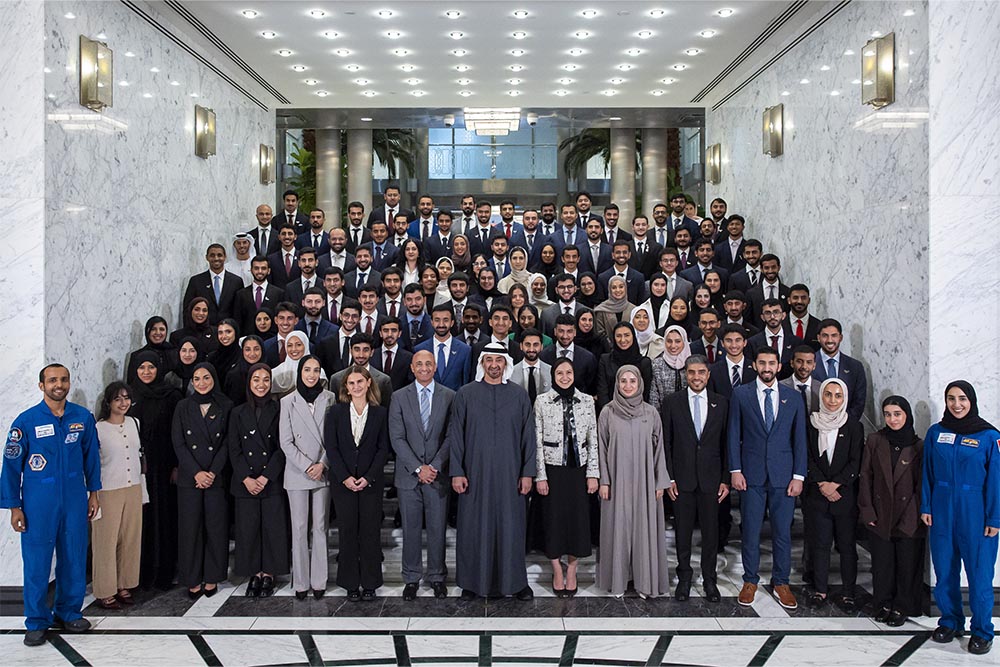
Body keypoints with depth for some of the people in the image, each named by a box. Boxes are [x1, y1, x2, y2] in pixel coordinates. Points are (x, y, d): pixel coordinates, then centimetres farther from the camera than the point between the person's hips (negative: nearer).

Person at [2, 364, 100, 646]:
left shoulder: (83, 418, 1)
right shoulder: (26, 421, -7)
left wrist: (94, 492, 12)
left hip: (75, 501, 3)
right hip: (38, 503, -2)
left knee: (74, 559, 10)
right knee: (37, 562, 3)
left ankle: (69, 612, 27)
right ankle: (37, 621, 19)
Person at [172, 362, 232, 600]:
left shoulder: (226, 407, 4)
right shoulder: (183, 407, 6)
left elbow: (227, 444, 0)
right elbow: (178, 443, 1)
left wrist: (213, 472, -10)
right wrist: (196, 472, -9)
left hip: (217, 476, -1)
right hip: (189, 477, 1)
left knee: (216, 526, 2)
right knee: (190, 526, 2)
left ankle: (212, 577, 13)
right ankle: (192, 580, 11)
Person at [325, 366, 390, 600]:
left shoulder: (380, 413, 3)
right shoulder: (335, 411, 3)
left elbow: (383, 448, 1)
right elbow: (331, 447, -1)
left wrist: (368, 477, -10)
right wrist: (345, 477, -10)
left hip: (371, 482, 0)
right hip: (342, 482, 0)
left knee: (370, 531, 2)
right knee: (347, 531, 4)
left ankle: (370, 583, 13)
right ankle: (351, 583, 15)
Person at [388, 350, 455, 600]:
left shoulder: (449, 397, 3)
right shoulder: (399, 397, 2)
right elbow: (397, 438, -3)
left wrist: (435, 466, -11)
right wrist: (418, 468, -12)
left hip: (438, 474, 0)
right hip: (409, 474, 0)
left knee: (437, 528, 6)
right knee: (410, 529, 6)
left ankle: (437, 577, 20)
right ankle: (411, 578, 19)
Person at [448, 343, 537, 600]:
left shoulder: (519, 395, 4)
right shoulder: (465, 394, 2)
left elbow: (528, 436, 4)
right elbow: (455, 435, 1)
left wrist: (527, 472, -1)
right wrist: (457, 472, -5)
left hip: (509, 474, 1)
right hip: (475, 474, 0)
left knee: (511, 527, 5)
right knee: (474, 527, 5)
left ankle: (515, 581, 18)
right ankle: (473, 581, 18)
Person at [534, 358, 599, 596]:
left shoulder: (586, 401, 3)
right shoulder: (542, 401, -2)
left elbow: (593, 440, 4)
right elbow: (537, 441, -3)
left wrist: (593, 473, 0)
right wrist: (540, 476, -6)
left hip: (578, 469, 2)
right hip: (552, 469, -2)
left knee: (578, 518, 4)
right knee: (553, 518, 4)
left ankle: (571, 572, 19)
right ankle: (557, 572, 19)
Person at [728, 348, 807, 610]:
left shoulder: (793, 398, 6)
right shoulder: (740, 394, 3)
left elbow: (799, 439, 5)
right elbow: (734, 434, 2)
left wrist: (799, 476, -1)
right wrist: (735, 470, -4)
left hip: (783, 476, 1)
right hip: (751, 475, -1)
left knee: (782, 532, 6)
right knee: (750, 531, 5)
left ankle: (781, 583, 21)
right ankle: (750, 581, 20)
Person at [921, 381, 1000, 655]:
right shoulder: (935, 433, 5)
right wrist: (925, 507, 4)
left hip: (975, 514, -3)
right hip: (941, 512, 3)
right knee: (944, 570, 10)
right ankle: (950, 622, 25)